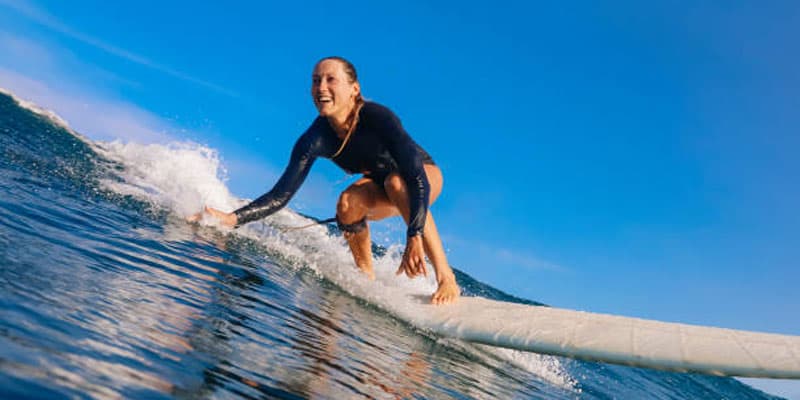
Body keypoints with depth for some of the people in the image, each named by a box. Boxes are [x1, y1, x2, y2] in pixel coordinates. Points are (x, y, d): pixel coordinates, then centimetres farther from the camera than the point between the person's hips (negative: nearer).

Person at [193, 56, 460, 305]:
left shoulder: (376, 117, -35)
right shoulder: (315, 140, -23)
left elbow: (416, 177, -42)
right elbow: (281, 195, -21)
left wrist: (414, 238, -54)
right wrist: (232, 219, -35)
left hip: (426, 175, -3)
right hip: (381, 190, 4)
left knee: (396, 182, -37)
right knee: (347, 202, -28)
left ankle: (445, 278, -31)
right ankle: (368, 280, -6)